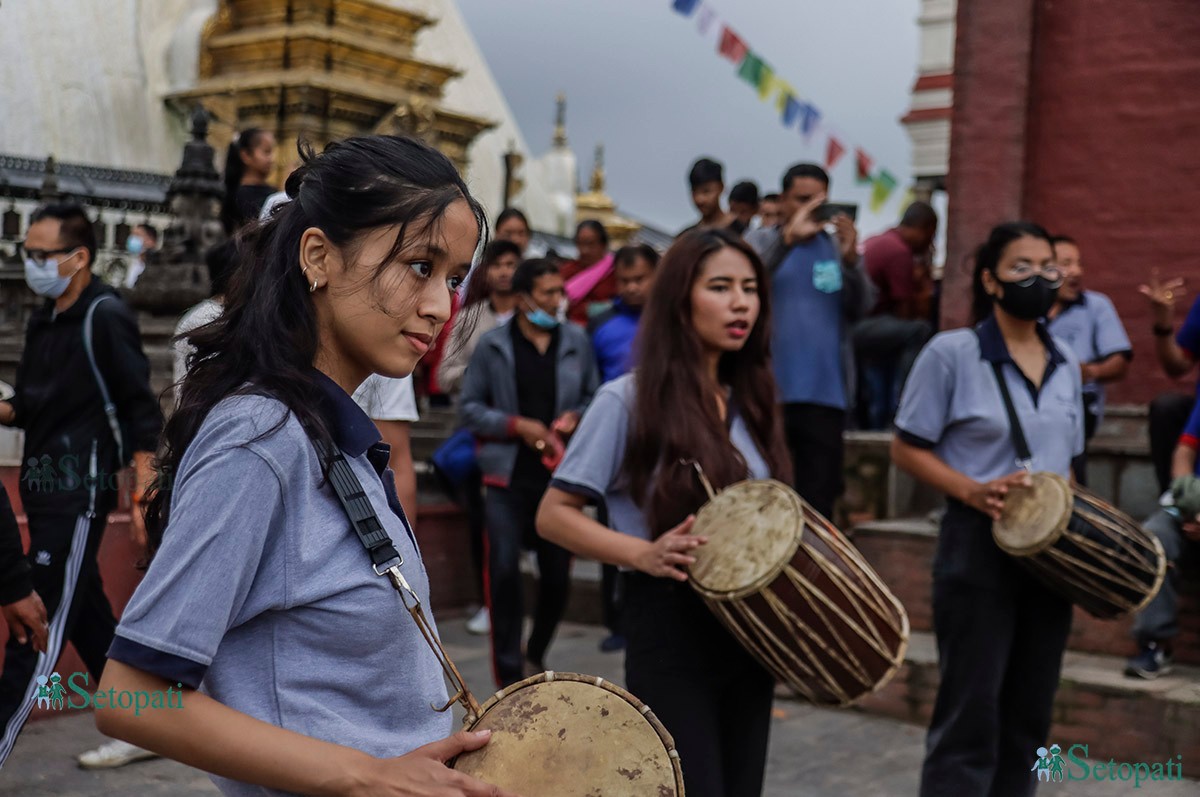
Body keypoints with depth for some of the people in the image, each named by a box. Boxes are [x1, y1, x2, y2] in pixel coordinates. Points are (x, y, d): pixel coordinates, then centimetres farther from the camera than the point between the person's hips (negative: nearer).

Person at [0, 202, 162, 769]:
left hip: (81, 492, -9)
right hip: (46, 489, 9)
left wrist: (142, 499, -17)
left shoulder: (105, 317, -12)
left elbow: (143, 413, -13)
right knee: (87, 618, 14)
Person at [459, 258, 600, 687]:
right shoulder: (493, 345, 1)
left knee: (558, 575, 6)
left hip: (561, 475, 2)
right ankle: (510, 675, 7)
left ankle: (535, 655, 32)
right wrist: (518, 425, -9)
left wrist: (576, 417, -5)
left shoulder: (576, 341, 7)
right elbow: (469, 406, 3)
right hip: (509, 477, -2)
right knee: (504, 571, -5)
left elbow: (594, 396, 15)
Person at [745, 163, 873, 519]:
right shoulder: (762, 240, 5)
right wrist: (788, 238, -31)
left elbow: (861, 308, 0)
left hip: (826, 395, 2)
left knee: (820, 498, 2)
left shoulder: (838, 246, 11)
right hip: (770, 392, -2)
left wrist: (851, 260, -18)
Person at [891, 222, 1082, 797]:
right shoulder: (952, 352, -9)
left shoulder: (1065, 363, 9)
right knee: (971, 713, -2)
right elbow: (906, 449, -7)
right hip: (978, 547, -6)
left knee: (1029, 715, 12)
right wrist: (974, 491, -20)